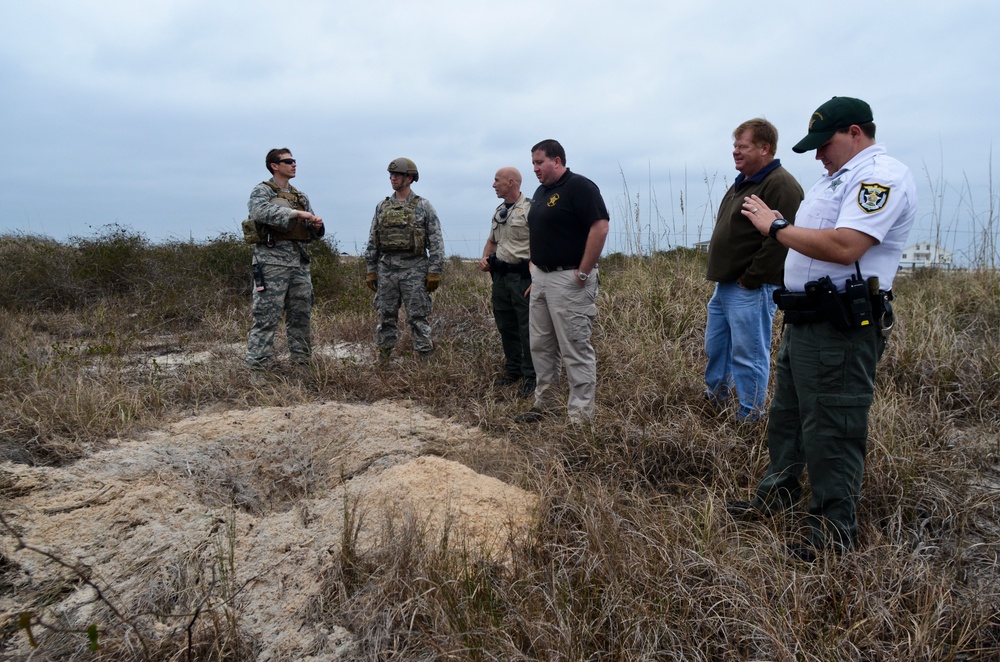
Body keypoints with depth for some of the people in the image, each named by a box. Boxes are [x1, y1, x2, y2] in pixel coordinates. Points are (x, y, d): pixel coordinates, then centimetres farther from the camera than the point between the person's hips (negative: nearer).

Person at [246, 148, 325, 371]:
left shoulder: (300, 196, 20)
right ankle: (257, 365, -3)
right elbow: (260, 211, -23)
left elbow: (314, 233, 20)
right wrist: (296, 213, -26)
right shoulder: (262, 191, 0)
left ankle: (302, 361, 19)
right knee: (266, 316, -7)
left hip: (299, 261, 7)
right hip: (272, 260, -7)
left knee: (301, 315, 10)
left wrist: (317, 225, -3)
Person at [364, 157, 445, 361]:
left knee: (418, 317, -1)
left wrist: (434, 272, -10)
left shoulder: (424, 207, -1)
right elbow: (372, 242, 12)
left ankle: (424, 358, 7)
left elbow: (436, 242, -4)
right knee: (386, 316, 9)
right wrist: (371, 271, 8)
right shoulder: (382, 207, 10)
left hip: (414, 269, -4)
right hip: (386, 269, 4)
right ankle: (383, 358, 18)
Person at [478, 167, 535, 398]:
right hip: (500, 275, 8)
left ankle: (530, 377, 5)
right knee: (505, 326, 14)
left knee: (527, 329, -3)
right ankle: (512, 370, 27)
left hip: (523, 276, -8)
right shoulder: (499, 211, 15)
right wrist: (485, 258, 7)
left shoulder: (530, 209, -11)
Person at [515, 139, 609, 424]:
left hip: (569, 279, -9)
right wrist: (534, 266, 15)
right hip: (540, 277, 10)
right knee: (540, 346, 14)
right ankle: (543, 403, 26)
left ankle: (581, 415, 2)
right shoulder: (541, 191, 17)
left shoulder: (580, 187, -11)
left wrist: (584, 273, -19)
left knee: (576, 348, -5)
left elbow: (600, 227, -19)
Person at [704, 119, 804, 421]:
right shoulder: (742, 182, 16)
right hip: (724, 285, 10)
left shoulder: (780, 185, -15)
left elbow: (780, 240, -23)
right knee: (715, 348, 19)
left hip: (751, 291, -10)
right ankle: (714, 400, 35)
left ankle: (749, 418, 12)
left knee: (749, 356, 0)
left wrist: (750, 280, -19)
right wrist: (721, 276, 16)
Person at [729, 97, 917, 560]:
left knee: (830, 429, -2)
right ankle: (777, 495, 34)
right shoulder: (838, 177, 19)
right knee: (786, 413, 19)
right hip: (804, 318, 10)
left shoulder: (882, 176, -14)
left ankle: (836, 529, 12)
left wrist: (776, 226, -17)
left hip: (841, 327, -10)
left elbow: (843, 247, -27)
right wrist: (778, 227, 3)